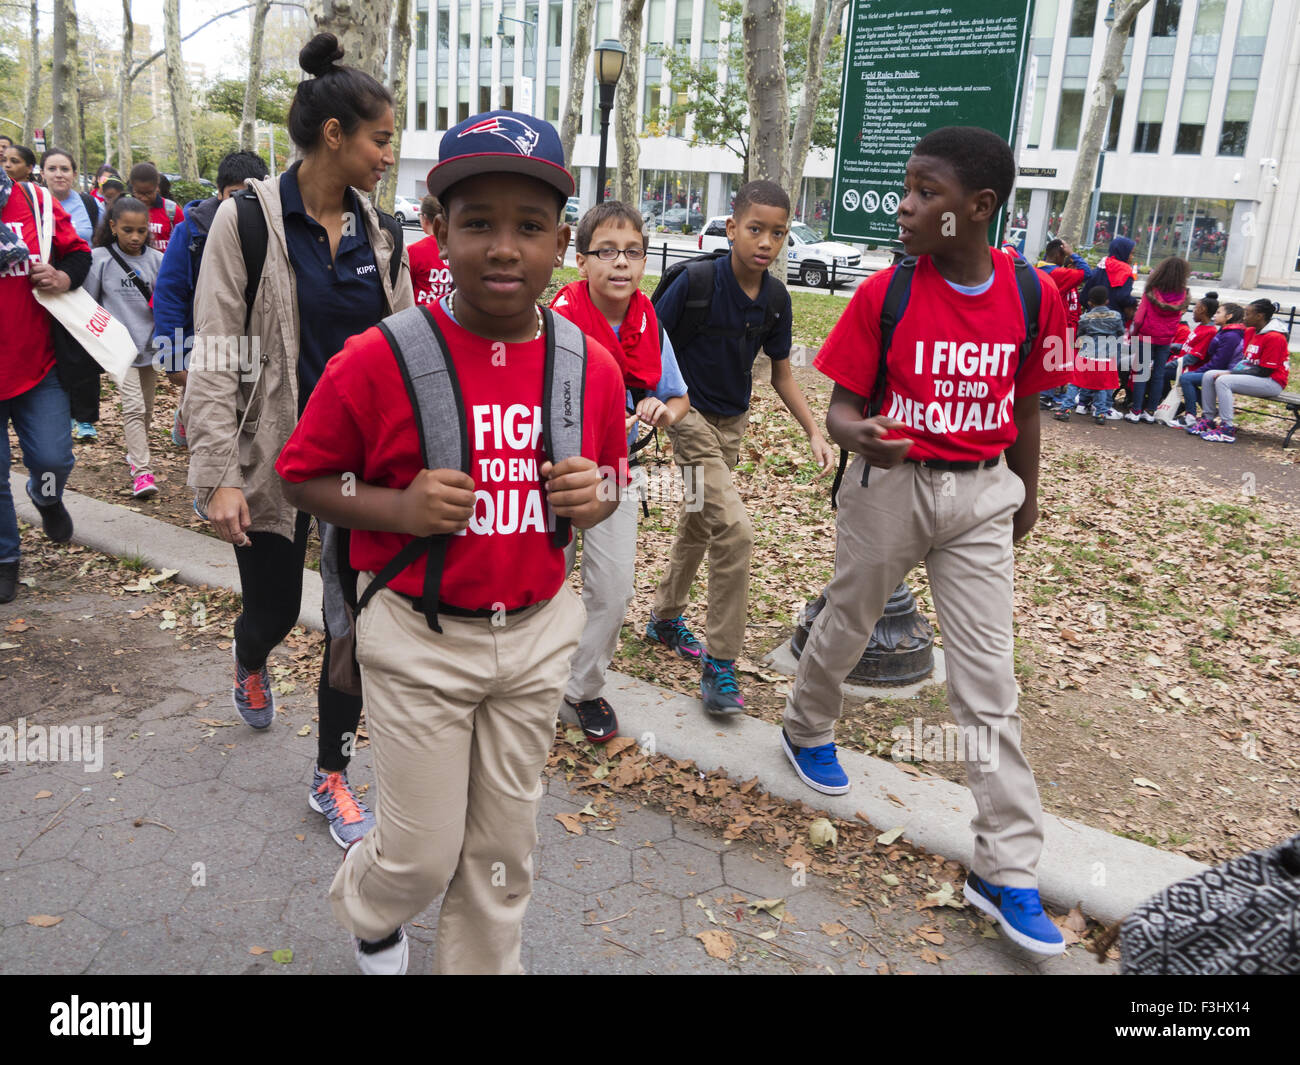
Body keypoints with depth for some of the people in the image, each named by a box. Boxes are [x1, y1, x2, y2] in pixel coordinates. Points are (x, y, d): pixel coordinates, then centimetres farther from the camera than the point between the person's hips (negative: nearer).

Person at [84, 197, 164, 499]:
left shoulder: (156, 259, 2)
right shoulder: (100, 259, -4)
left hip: (151, 345, 3)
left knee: (147, 408, 15)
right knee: (133, 406, -13)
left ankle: (135, 451, 36)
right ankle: (142, 471, -14)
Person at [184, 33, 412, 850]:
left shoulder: (376, 229, 4)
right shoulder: (248, 220, -9)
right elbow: (216, 357, -10)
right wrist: (220, 474, -14)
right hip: (276, 457, -3)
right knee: (275, 608, 11)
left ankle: (332, 778, 23)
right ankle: (250, 665, 52)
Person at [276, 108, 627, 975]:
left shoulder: (593, 368, -4)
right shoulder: (380, 359, -14)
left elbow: (611, 476, 11)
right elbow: (302, 476, -4)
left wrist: (594, 498, -12)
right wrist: (397, 508, -21)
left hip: (538, 634, 3)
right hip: (419, 640, -3)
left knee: (504, 850, 18)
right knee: (423, 856, 10)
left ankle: (485, 966, 45)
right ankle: (364, 905, 47)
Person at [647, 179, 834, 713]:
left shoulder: (776, 298, -3)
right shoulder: (697, 281, -19)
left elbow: (781, 373, 7)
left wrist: (815, 433, -1)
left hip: (733, 420, 7)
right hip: (689, 415, -6)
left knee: (698, 523, 20)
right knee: (734, 531, -17)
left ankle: (665, 618, 43)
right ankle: (720, 664, -5)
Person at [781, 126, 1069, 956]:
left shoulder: (1034, 294, -5)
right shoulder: (886, 293, -10)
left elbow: (1025, 406, 7)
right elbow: (844, 404, -9)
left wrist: (1027, 494, 16)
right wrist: (857, 436, -32)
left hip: (982, 493, 2)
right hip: (890, 483, -1)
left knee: (990, 680, 2)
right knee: (847, 624, 17)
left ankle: (1007, 872, 11)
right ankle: (807, 729, 49)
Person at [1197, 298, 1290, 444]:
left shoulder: (1274, 337, -17)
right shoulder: (1250, 332, 10)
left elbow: (1264, 371, -20)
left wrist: (1231, 373, -21)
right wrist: (1232, 371, -4)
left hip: (1272, 382, -9)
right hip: (1252, 375, 9)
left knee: (1223, 381, -28)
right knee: (1209, 376, -3)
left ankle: (1228, 429, -29)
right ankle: (1209, 420, -1)